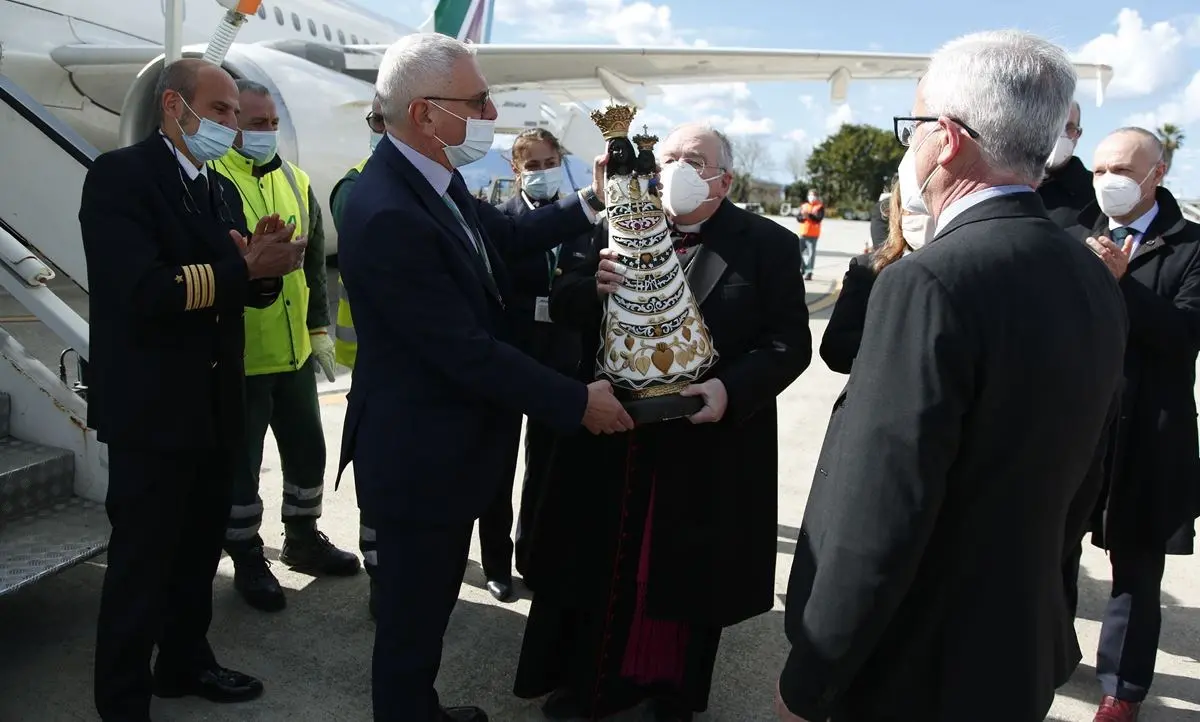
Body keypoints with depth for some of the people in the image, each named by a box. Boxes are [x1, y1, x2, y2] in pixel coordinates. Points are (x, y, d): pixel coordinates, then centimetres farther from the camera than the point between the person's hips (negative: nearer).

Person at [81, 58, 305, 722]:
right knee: (142, 562, 3)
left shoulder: (221, 189, 14)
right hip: (151, 408, -7)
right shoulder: (120, 175, -11)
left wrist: (265, 267, -11)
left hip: (214, 404, 8)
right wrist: (244, 269, -25)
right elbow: (141, 292, -23)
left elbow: (245, 288, 11)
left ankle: (185, 662, 37)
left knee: (199, 550, 19)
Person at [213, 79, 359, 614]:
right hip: (239, 354, -6)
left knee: (307, 448, 16)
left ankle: (302, 538, 36)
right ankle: (247, 559, 23)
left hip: (295, 350, 6)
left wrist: (319, 328, 12)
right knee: (241, 460, 6)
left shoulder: (295, 181, 10)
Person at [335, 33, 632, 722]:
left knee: (428, 603, 27)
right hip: (420, 458, -10)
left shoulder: (436, 178, 1)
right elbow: (468, 351, -27)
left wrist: (590, 202, 8)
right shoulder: (387, 214, -28)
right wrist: (578, 401, -19)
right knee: (413, 618, 12)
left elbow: (510, 234, 19)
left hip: (446, 445, 10)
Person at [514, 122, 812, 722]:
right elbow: (562, 305, 2)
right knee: (601, 566, 15)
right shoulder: (618, 228, 5)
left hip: (706, 449, -2)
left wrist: (732, 389, -24)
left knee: (687, 578, 14)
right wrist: (595, 285, -20)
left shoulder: (769, 245, -4)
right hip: (612, 437, 3)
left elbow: (789, 345, -7)